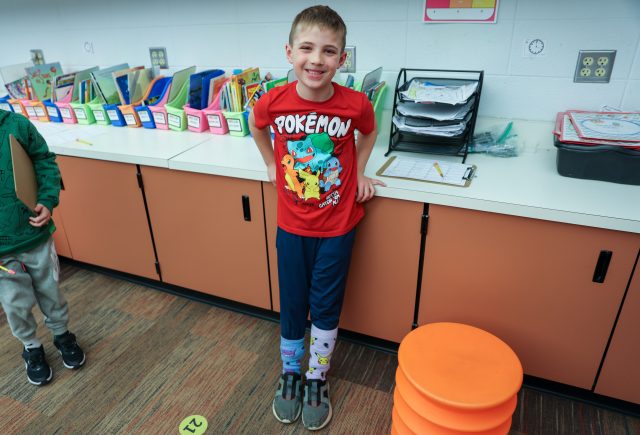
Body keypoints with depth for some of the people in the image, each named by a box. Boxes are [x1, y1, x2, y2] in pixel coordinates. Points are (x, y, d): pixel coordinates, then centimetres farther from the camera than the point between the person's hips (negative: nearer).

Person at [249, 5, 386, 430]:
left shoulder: (355, 104, -16)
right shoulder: (273, 102, -14)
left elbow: (369, 132, 7)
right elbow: (257, 125, 10)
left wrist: (359, 172, 1)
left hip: (337, 227, -1)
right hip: (292, 226, 1)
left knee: (326, 307, 12)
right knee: (292, 305, 15)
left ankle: (317, 379, 36)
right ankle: (291, 373, 40)